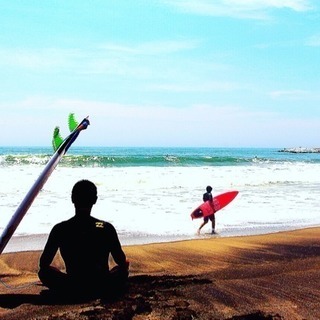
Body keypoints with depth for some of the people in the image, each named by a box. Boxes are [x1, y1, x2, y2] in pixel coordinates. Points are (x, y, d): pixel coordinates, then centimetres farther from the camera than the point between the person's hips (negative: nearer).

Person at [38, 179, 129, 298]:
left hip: (72, 288, -1)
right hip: (103, 288, 2)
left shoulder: (60, 229, -9)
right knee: (123, 269, 31)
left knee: (44, 272, 24)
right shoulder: (106, 228, -9)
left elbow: (43, 264, 0)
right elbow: (122, 262, 1)